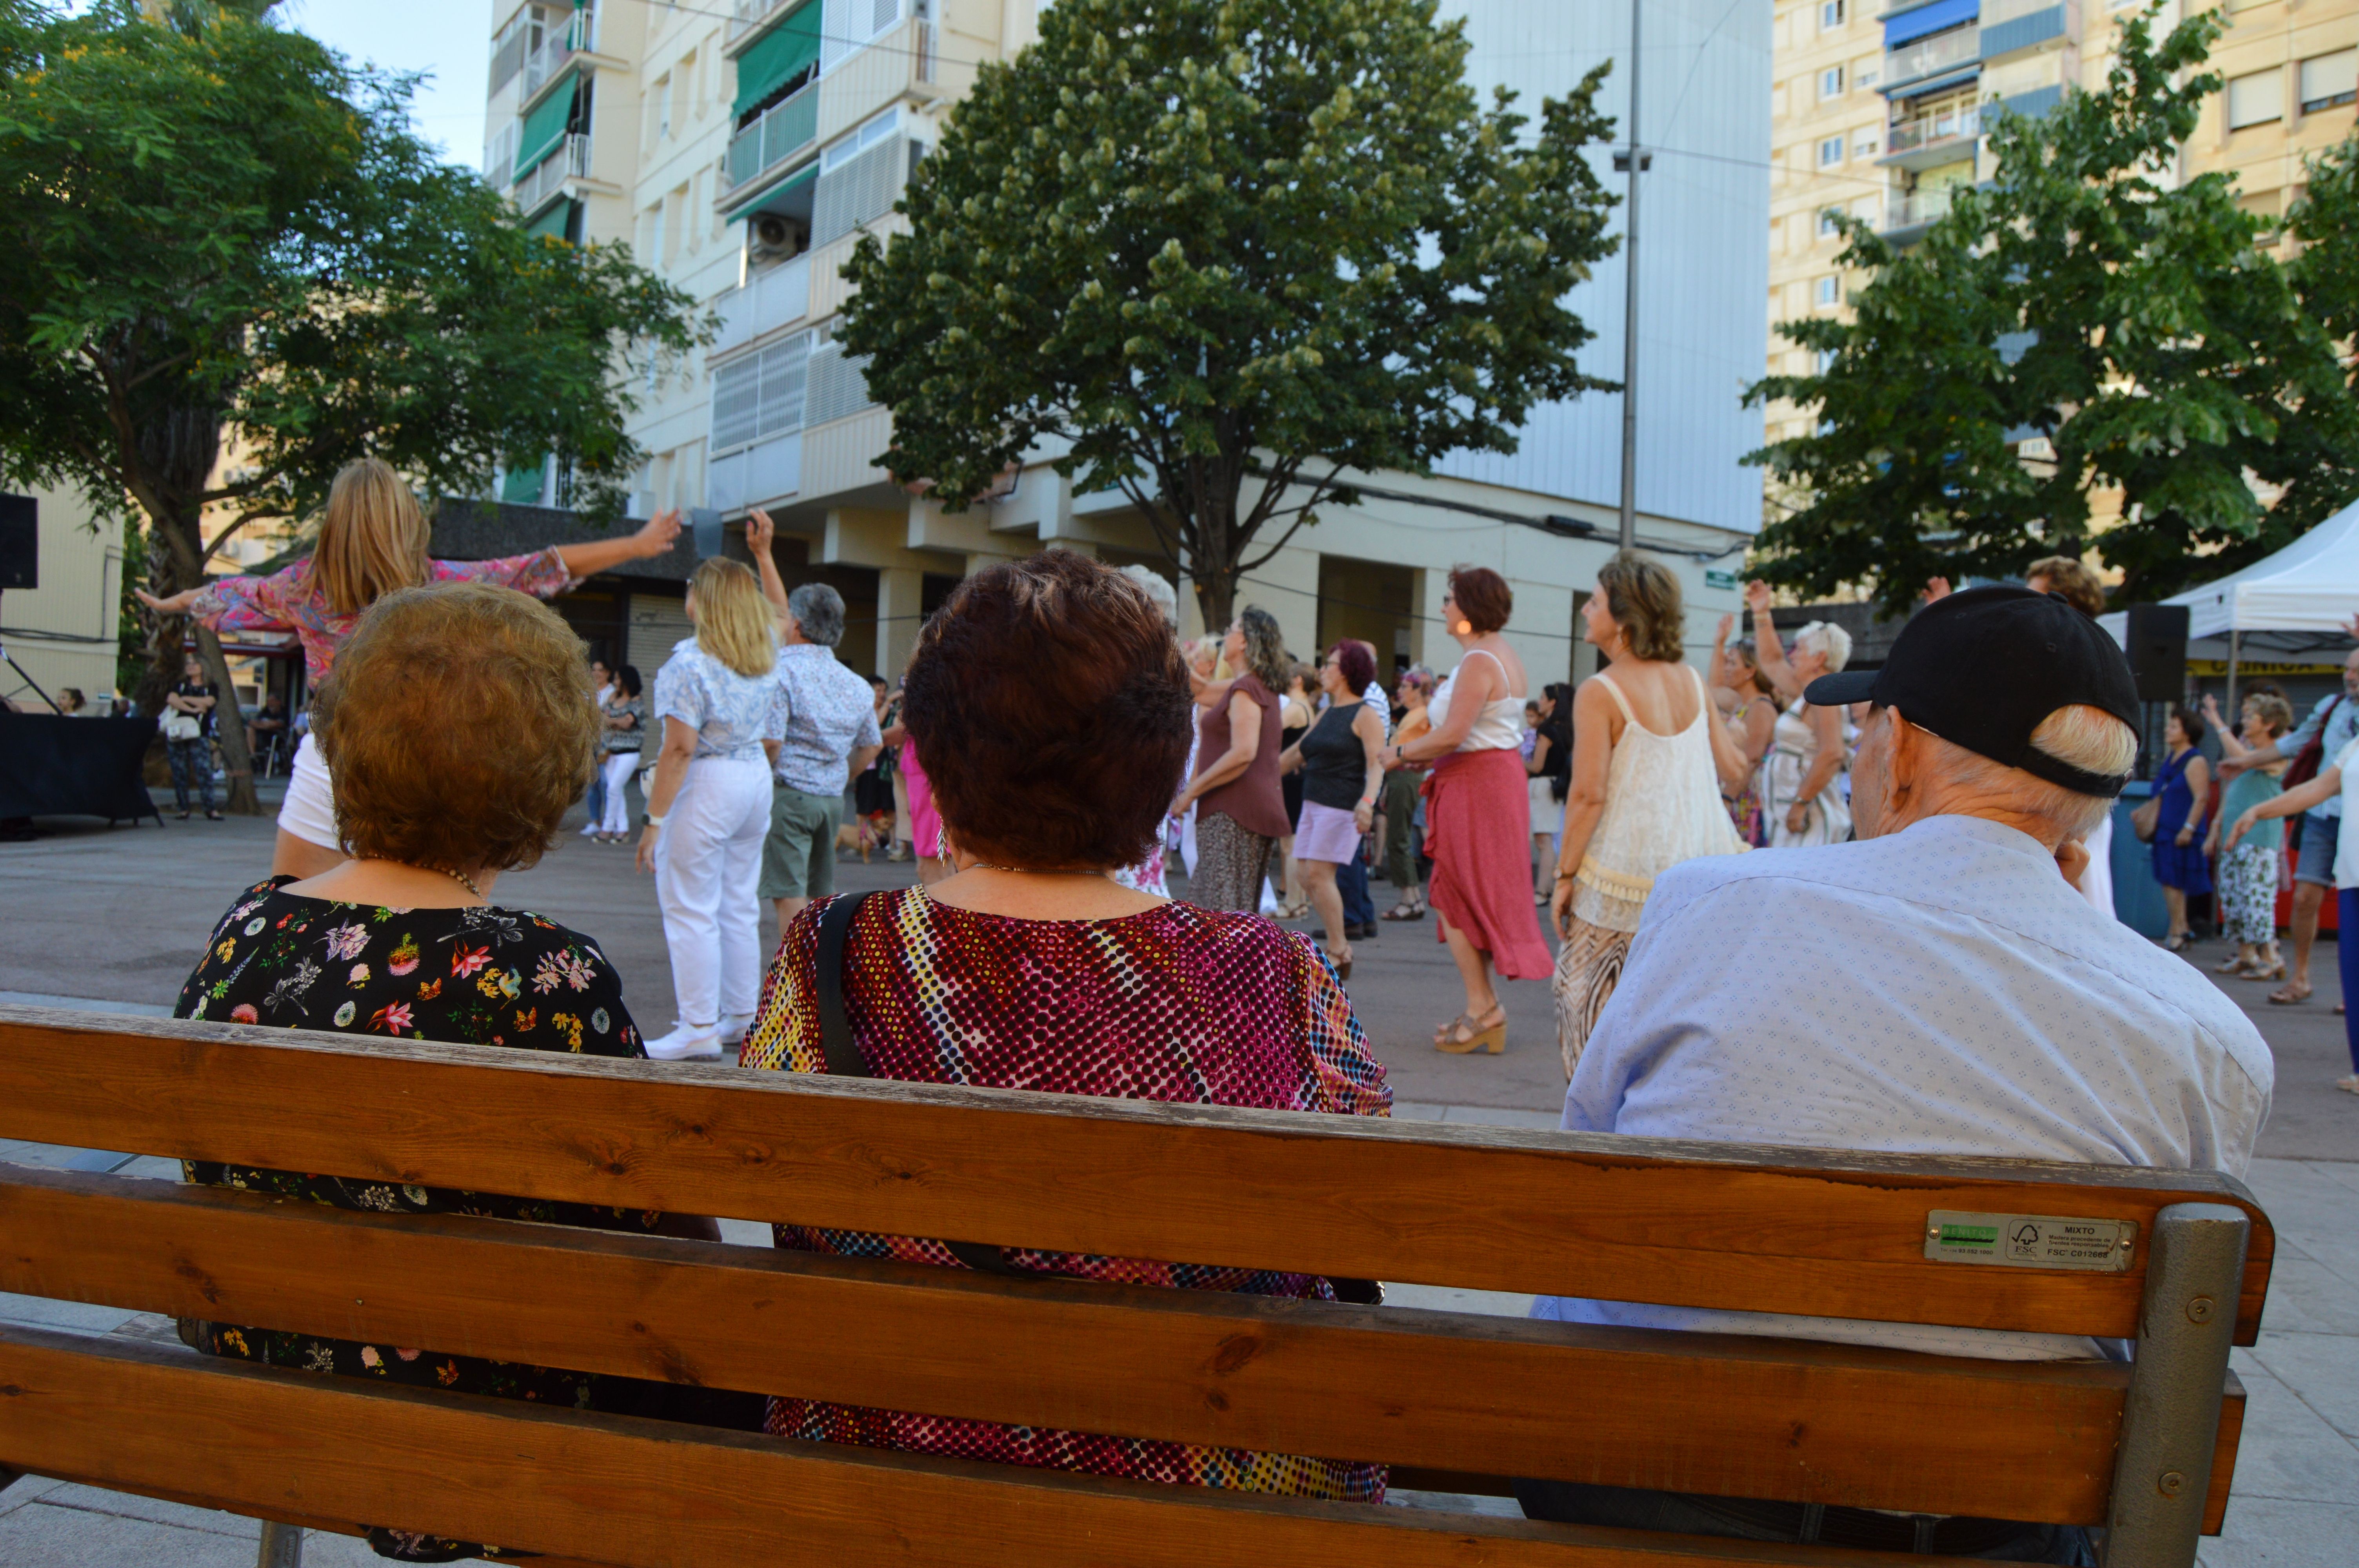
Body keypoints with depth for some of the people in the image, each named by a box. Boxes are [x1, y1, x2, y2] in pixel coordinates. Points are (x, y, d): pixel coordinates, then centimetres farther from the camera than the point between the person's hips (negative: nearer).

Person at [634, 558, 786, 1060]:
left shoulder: (690, 660, -14)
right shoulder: (768, 661, 9)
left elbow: (680, 747, -19)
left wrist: (654, 819, -16)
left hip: (705, 784, -8)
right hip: (757, 780, 8)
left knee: (691, 910, -1)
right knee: (740, 906, 14)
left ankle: (699, 1028, 1)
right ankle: (741, 1018, 19)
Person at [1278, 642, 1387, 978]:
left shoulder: (1365, 714, -6)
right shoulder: (1327, 714, 19)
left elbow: (1377, 765, -17)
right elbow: (1296, 753, 27)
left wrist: (1367, 801, -32)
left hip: (1342, 806, -8)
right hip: (1314, 804, 8)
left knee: (1319, 875, -14)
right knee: (1308, 878, 3)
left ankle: (1338, 952, -6)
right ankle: (1340, 946, 10)